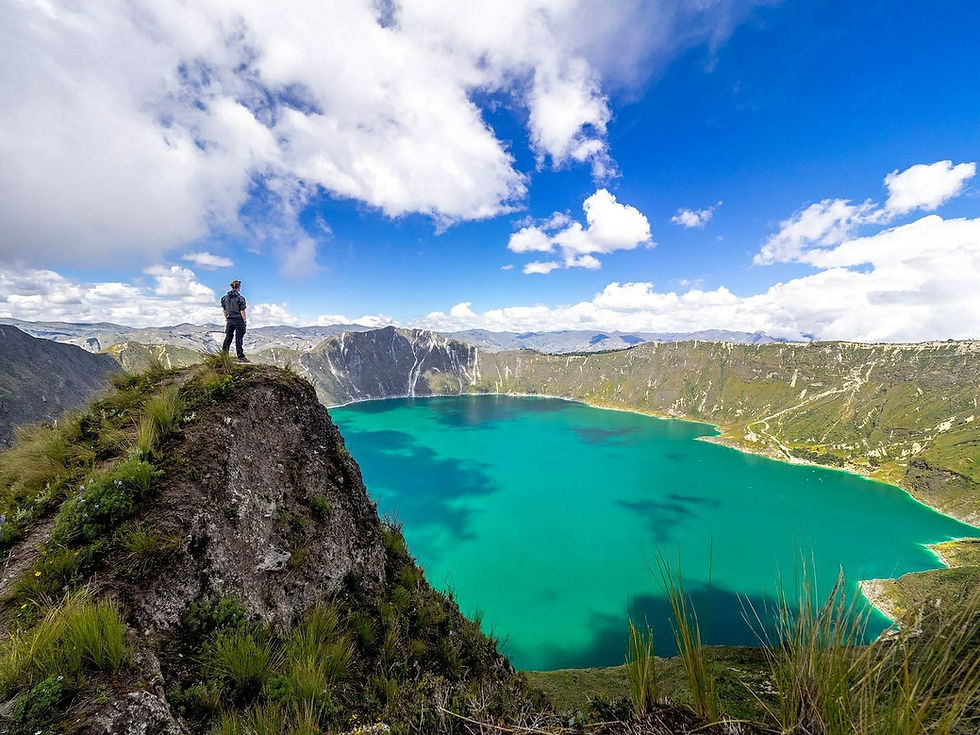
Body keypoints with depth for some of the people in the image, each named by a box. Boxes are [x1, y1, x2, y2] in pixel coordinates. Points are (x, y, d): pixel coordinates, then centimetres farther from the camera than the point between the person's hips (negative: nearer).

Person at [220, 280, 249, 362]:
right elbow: (242, 311, -12)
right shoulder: (240, 298, -11)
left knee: (228, 337, 12)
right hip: (238, 320, -5)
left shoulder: (225, 297, 8)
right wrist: (244, 321, -7)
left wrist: (226, 318, 22)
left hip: (229, 320, 5)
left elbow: (224, 310, 13)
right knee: (238, 338, -4)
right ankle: (241, 357, -3)